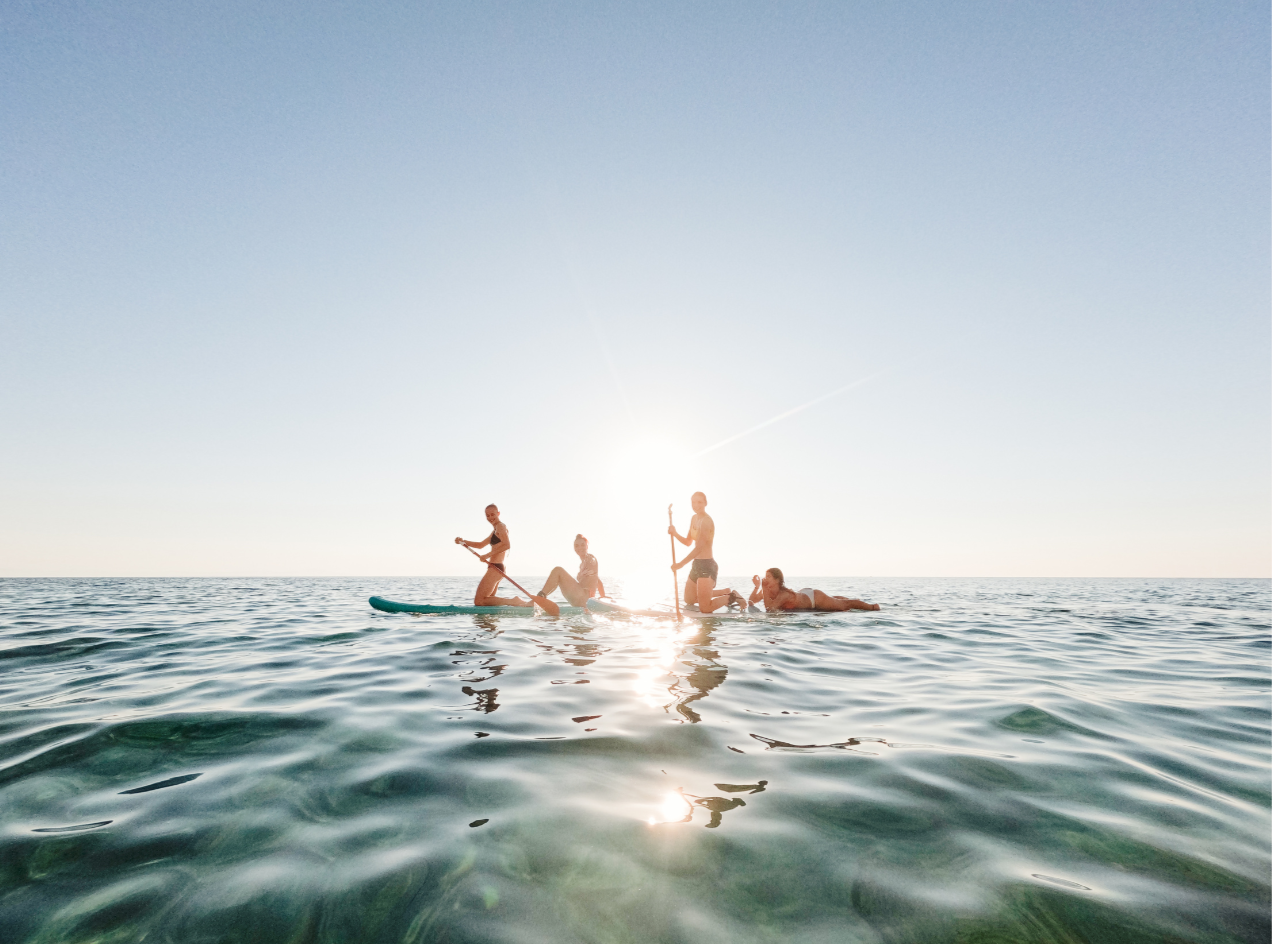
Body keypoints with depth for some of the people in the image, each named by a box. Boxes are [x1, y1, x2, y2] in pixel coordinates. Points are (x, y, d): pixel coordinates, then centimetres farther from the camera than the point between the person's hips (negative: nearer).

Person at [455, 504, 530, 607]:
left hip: (495, 568, -11)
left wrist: (488, 554, -21)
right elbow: (481, 545, 29)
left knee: (479, 601, -9)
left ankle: (513, 601, -17)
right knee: (487, 599, 18)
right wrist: (463, 541, 17)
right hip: (498, 568, 11)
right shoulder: (495, 531, 23)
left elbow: (507, 545, -23)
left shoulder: (500, 526, -8)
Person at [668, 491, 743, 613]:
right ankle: (726, 592, 30)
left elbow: (699, 547, -25)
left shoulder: (706, 521, -19)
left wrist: (680, 564, -25)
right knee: (689, 600, 22)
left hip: (707, 565, -10)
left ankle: (732, 597, 11)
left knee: (705, 609, -10)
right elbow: (688, 542, 18)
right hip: (697, 564, 10)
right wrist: (675, 533, 0)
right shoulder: (694, 519, 11)